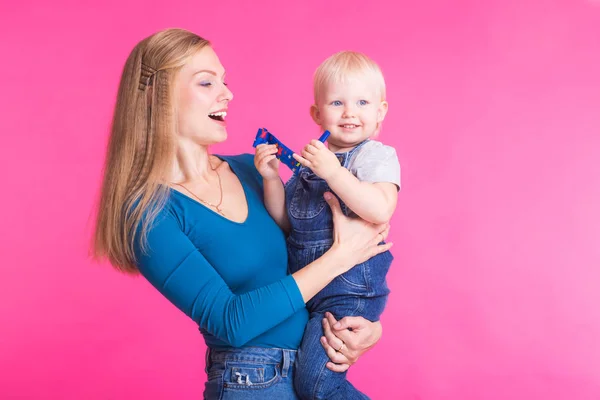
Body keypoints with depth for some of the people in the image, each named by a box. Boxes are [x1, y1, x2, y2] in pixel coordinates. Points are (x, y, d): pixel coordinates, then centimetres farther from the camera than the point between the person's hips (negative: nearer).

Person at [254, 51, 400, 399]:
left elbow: (381, 210, -27)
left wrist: (333, 173, -29)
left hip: (348, 289, -7)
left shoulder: (377, 155, -8)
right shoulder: (311, 158, 10)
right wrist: (272, 178, -3)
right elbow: (285, 222, 10)